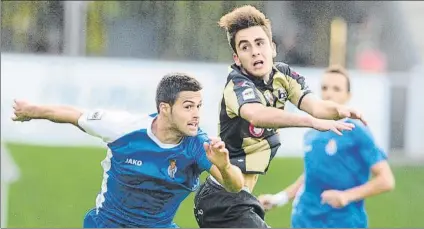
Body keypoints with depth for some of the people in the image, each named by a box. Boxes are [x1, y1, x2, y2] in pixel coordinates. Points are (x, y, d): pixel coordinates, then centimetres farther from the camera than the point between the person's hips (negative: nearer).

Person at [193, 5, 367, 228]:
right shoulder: (238, 84, -20)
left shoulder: (282, 74, 3)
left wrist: (339, 110, -35)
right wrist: (312, 122, -54)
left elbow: (314, 105, -13)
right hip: (225, 200, -9)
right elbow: (256, 114, -43)